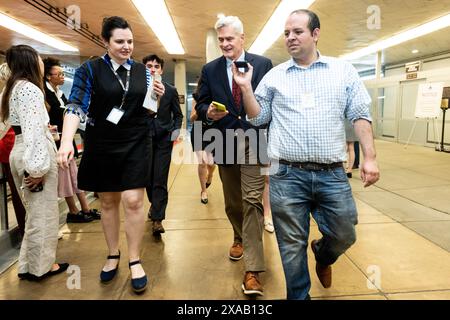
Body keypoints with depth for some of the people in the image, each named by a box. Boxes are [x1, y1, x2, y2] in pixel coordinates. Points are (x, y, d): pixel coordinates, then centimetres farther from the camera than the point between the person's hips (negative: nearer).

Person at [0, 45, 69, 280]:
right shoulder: (30, 88, -14)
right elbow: (34, 131, -22)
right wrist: (38, 167, -23)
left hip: (21, 152, 10)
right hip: (34, 153, -10)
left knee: (35, 212, 17)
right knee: (42, 213, 0)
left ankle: (28, 264, 26)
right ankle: (40, 267, 12)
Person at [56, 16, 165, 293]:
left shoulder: (143, 71, 7)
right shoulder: (90, 69, -2)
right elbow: (76, 107, -10)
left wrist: (157, 97, -11)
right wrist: (67, 142, -24)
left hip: (136, 144, 1)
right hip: (102, 145, 0)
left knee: (133, 201, -4)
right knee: (108, 201, 10)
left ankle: (135, 260, 11)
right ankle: (113, 255, 28)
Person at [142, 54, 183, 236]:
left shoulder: (170, 90, 4)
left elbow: (178, 114, 11)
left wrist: (176, 130, -3)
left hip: (163, 139, -1)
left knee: (160, 180, -6)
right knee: (147, 178, 11)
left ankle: (157, 219, -3)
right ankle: (154, 205, 37)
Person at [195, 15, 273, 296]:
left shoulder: (263, 64, 2)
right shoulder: (210, 69, 7)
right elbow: (201, 105, 8)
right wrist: (208, 112, -16)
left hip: (254, 142, -3)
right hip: (224, 144, 3)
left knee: (252, 201, -9)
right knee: (232, 202, 17)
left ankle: (253, 271, -4)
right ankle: (240, 238, 45)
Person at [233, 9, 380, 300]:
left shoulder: (344, 70, 8)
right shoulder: (274, 76, 8)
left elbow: (361, 115, 5)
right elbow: (258, 118, 11)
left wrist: (370, 157, -4)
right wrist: (245, 87, -2)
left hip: (332, 174, 1)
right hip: (287, 175, 0)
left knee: (343, 235, 12)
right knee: (292, 246, 9)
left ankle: (322, 257, 47)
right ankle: (299, 295, 31)